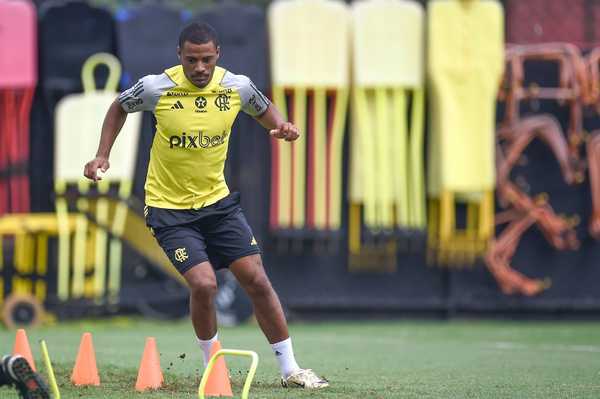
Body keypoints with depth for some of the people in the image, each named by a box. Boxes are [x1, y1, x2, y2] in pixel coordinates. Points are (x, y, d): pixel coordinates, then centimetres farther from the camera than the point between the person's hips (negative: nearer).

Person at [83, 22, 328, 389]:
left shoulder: (237, 87, -9)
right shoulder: (156, 88, -17)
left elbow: (265, 109, 13)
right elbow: (119, 108, 5)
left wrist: (282, 125, -8)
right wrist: (103, 155, -3)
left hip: (218, 200, 3)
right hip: (169, 208, -3)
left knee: (257, 279, -3)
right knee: (204, 284, -19)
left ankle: (290, 369, 9)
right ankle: (213, 367, 4)